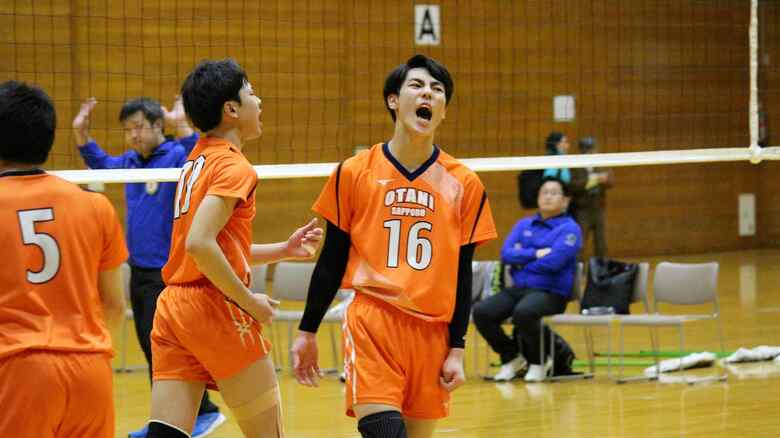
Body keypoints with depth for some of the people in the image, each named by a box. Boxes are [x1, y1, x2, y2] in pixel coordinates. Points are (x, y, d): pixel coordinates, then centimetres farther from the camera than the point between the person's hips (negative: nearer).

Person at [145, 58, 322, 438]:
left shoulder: (196, 162, 17)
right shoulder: (234, 167, -11)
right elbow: (200, 244, -23)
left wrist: (284, 250, 21)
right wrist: (249, 302, -15)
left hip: (172, 307, 8)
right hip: (215, 308, -8)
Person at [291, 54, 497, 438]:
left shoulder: (464, 184, 5)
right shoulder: (354, 173, 2)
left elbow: (462, 273, 8)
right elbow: (331, 260, 8)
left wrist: (457, 349, 3)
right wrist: (307, 331, 8)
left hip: (432, 331, 2)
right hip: (371, 322, -2)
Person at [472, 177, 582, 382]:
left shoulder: (569, 229, 0)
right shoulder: (524, 225, 17)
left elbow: (553, 262, -15)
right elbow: (506, 254, 3)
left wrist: (521, 259, -2)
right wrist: (534, 254, -11)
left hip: (551, 293, -6)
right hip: (518, 288, 6)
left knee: (523, 312, -39)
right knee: (481, 311, -21)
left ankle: (538, 362, -9)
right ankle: (511, 357, 5)